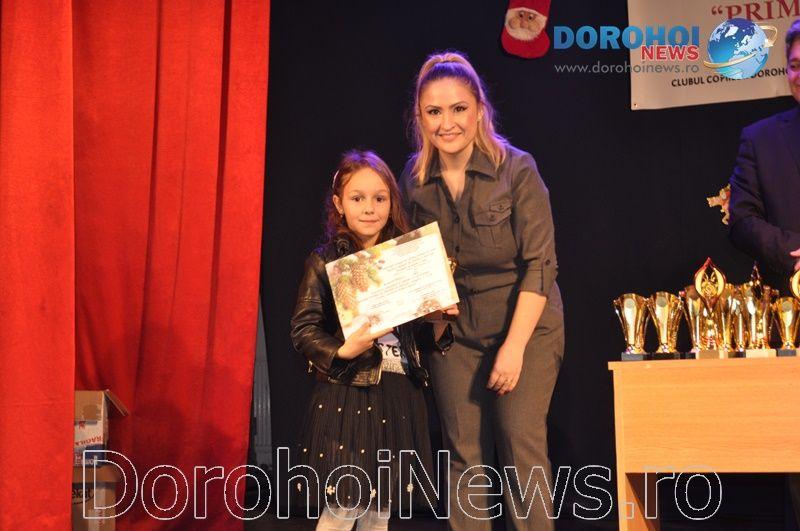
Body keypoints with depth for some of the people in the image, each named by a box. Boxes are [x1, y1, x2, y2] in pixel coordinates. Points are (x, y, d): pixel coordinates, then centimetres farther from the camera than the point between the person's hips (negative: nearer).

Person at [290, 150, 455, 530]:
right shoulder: (325, 262, -4)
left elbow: (420, 338, 13)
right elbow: (302, 329, -8)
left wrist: (439, 323, -7)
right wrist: (342, 352, -23)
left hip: (399, 396, 4)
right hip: (346, 394, -4)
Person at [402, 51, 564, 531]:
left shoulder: (516, 169, -13)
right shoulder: (415, 180, -1)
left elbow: (540, 265, -14)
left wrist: (514, 347, -19)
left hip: (527, 325, -3)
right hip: (453, 331, 4)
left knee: (520, 440, -11)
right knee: (466, 453, 3)